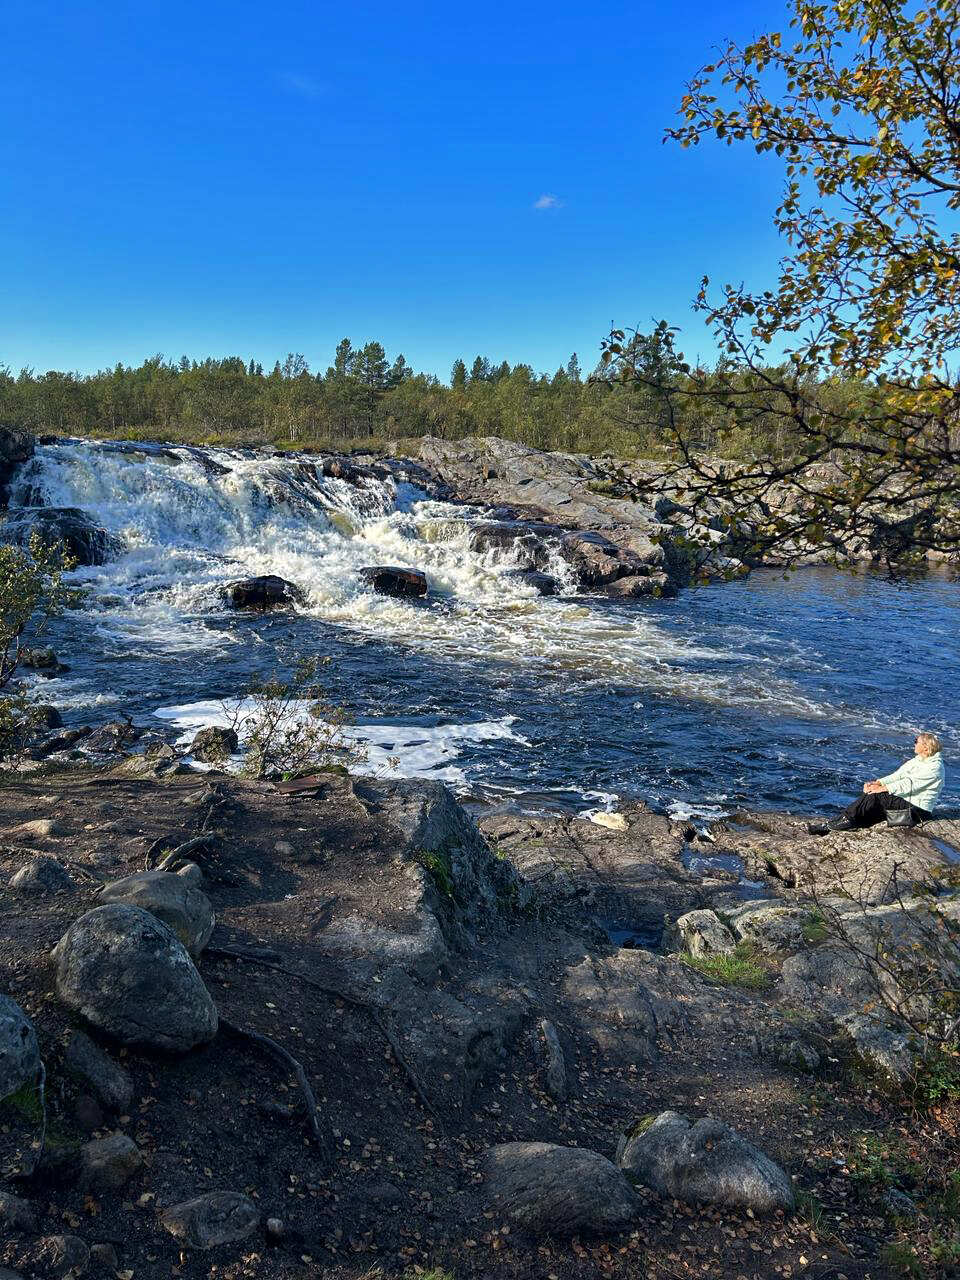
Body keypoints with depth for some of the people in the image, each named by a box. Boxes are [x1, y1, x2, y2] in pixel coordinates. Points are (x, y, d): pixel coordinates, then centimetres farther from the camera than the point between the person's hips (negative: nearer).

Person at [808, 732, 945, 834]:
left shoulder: (935, 767, -15)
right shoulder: (918, 760, 15)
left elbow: (909, 784, -22)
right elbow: (899, 775, 9)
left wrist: (882, 788, -22)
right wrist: (877, 783, -6)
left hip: (918, 810, -9)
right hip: (907, 801, 9)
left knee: (874, 796, -22)